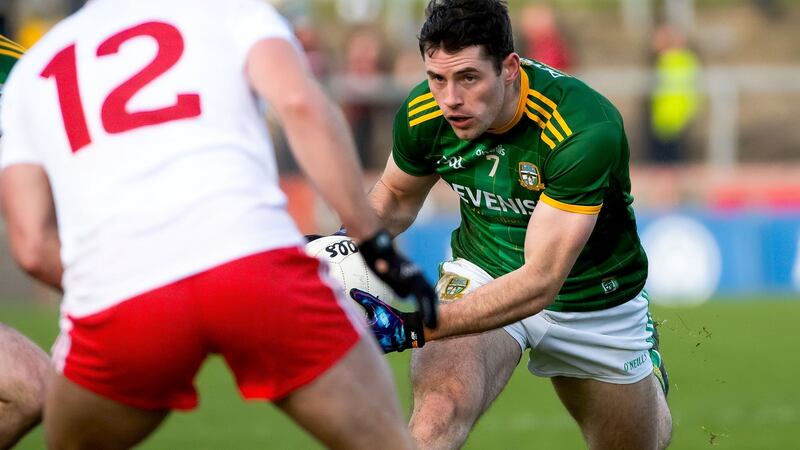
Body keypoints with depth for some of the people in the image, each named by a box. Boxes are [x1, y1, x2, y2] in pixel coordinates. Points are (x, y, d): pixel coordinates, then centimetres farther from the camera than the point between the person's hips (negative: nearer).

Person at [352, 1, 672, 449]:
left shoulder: (586, 128, -35)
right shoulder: (422, 112, -20)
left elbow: (541, 281, -37)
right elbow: (397, 196, 5)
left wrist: (413, 327, -44)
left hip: (594, 298, -1)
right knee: (437, 414, -31)